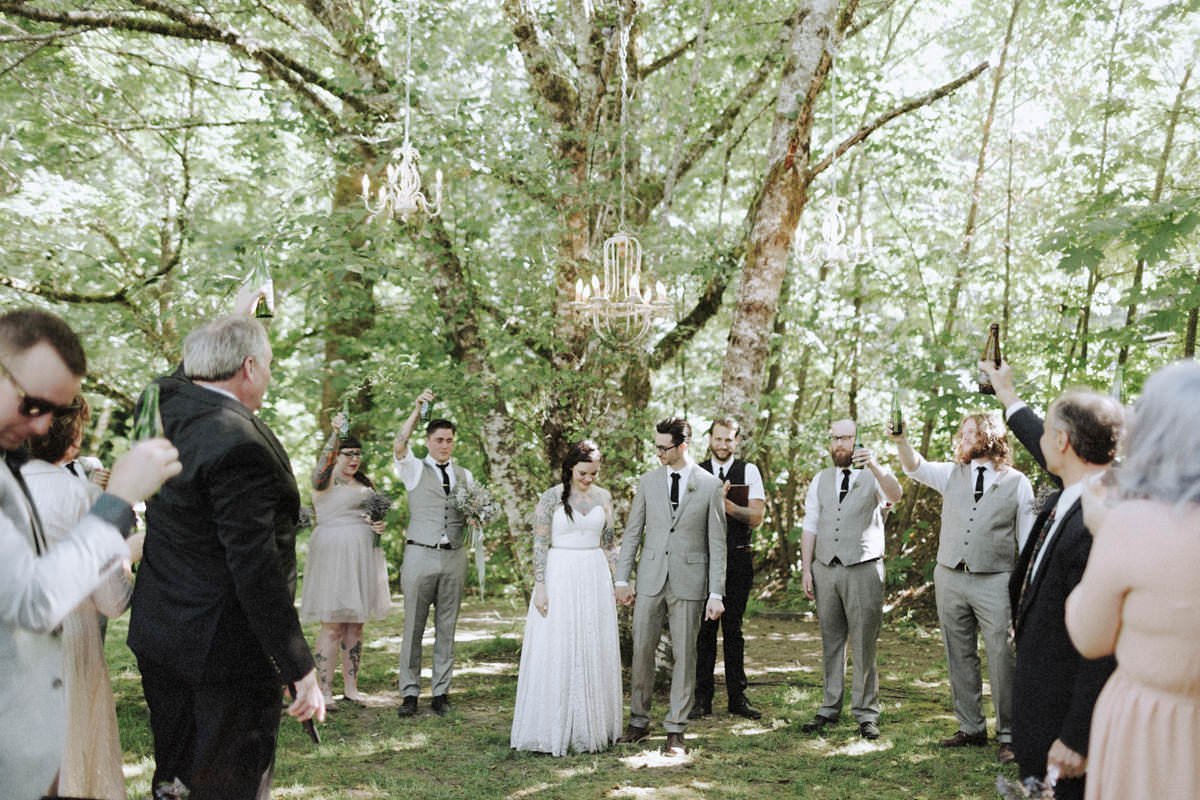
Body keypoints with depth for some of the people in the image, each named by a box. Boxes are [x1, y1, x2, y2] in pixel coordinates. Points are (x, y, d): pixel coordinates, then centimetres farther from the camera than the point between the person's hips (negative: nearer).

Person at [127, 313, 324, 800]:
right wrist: (300, 669, -21)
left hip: (157, 636, 9)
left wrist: (243, 315, 26)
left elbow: (192, 370, 27)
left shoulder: (167, 405, 0)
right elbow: (256, 568, -26)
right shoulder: (239, 446, -24)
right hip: (224, 648, -9)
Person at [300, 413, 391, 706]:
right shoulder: (327, 480, -6)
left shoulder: (365, 483, 16)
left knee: (355, 624, 10)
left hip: (362, 557, 7)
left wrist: (380, 525, 4)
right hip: (333, 555, -7)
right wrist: (335, 432, -43)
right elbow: (322, 462, -29)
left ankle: (350, 686, 19)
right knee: (333, 625, -5)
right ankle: (325, 690, 1)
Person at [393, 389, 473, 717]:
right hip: (420, 555, -3)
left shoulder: (465, 476, 14)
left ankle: (441, 693, 14)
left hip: (454, 557, 3)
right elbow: (399, 446, -16)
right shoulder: (415, 469, 3)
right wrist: (417, 410, -24)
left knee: (447, 628, 7)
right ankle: (409, 693, 8)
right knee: (413, 627, 0)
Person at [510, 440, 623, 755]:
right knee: (555, 654, 0)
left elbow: (608, 543, 13)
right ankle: (552, 729, 11)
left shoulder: (604, 497, 7)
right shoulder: (551, 498, -5)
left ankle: (590, 726, 21)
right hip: (559, 577, -4)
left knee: (595, 653, 8)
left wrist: (611, 582, 11)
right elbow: (539, 545, -6)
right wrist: (539, 587, -11)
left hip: (595, 578, 4)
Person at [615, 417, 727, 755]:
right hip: (650, 579, 2)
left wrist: (716, 593, -5)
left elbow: (717, 542, -1)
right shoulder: (648, 481, 6)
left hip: (689, 581, -2)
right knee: (641, 651, 6)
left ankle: (676, 730, 13)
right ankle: (639, 721, 21)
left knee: (684, 655, 4)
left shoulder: (710, 485, -1)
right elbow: (632, 533, 9)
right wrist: (621, 579, 4)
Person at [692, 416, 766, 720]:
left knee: (733, 629, 8)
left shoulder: (748, 471, 3)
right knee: (705, 629, 4)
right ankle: (702, 698, 12)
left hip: (738, 559, 0)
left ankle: (737, 697, 17)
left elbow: (756, 517, -7)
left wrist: (726, 504, -21)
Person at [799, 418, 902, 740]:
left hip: (863, 569, -3)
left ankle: (866, 713, 7)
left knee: (864, 644, -1)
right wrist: (806, 569, 4)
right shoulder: (820, 481, 13)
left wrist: (874, 465, -38)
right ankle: (830, 708, 15)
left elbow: (895, 495, -21)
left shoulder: (874, 477, 2)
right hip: (825, 568, 3)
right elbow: (810, 526, 12)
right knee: (831, 642, 8)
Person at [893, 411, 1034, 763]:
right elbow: (915, 467, -2)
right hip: (950, 576, 4)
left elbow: (1027, 538, 4)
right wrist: (901, 441, -20)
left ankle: (1007, 735, 3)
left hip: (995, 580, -4)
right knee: (960, 657, 9)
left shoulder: (1017, 483, 3)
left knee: (1001, 658, -6)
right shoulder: (952, 474, 12)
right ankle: (971, 728, 19)